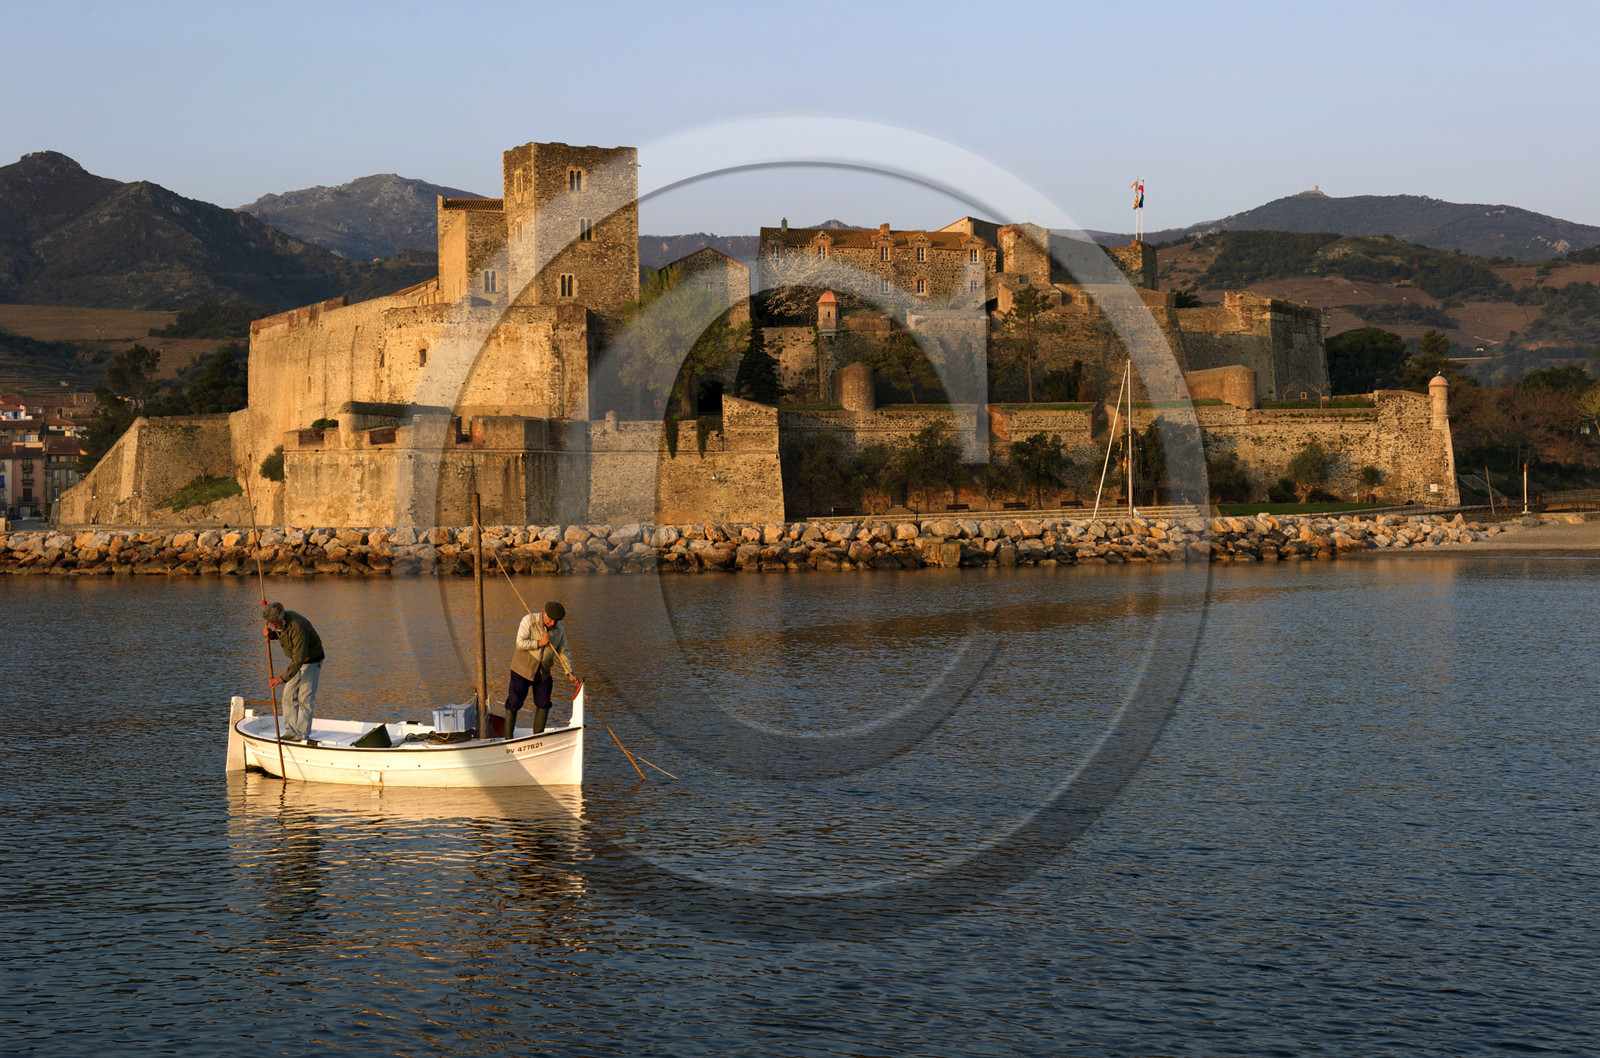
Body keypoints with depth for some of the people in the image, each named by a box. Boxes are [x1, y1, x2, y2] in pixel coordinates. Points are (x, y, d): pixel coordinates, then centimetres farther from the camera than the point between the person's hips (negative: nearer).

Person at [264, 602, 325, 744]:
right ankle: (291, 731, 11)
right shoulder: (279, 622, -9)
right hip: (295, 661, 9)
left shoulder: (297, 627, -35)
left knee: (305, 698, -10)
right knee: (289, 696, 5)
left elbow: (299, 659, -36)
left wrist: (283, 678, -37)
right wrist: (272, 635, -8)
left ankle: (302, 735, -6)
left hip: (310, 661, -9)